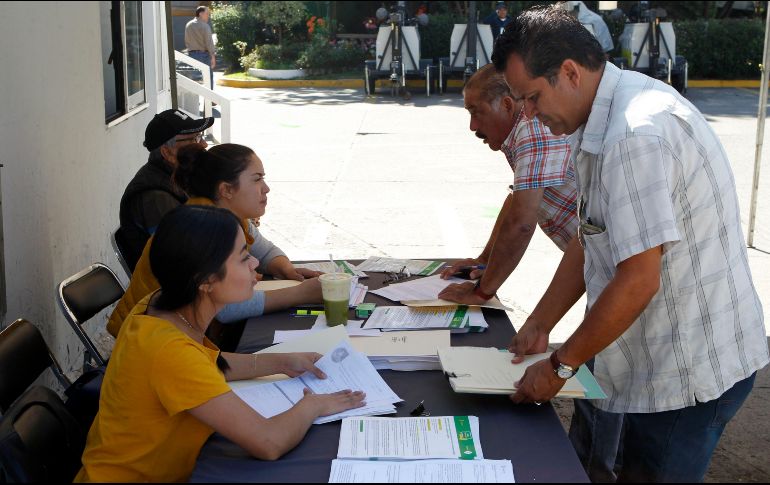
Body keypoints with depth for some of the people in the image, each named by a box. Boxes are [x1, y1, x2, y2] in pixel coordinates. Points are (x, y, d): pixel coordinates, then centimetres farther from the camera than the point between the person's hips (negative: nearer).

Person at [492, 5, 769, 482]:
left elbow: (638, 281, -27)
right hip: (669, 356, 10)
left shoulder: (637, 136, -27)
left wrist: (560, 366, -15)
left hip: (694, 367, -9)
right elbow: (591, 239, 11)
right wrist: (539, 325, 9)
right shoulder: (607, 119, 5)